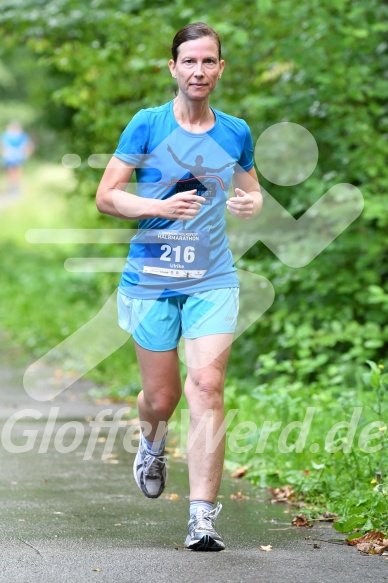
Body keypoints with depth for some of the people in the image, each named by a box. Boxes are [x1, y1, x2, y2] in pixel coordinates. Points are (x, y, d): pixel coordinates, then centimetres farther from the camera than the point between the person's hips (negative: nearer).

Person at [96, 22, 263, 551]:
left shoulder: (236, 132, 7)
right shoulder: (147, 125, -2)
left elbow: (250, 188, 22)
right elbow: (106, 195, -2)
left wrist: (252, 203, -2)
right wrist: (161, 207, -17)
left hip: (213, 279, 1)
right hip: (151, 278, -1)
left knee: (207, 388, -14)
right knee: (160, 398, 6)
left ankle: (203, 519, -12)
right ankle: (152, 443, 46)